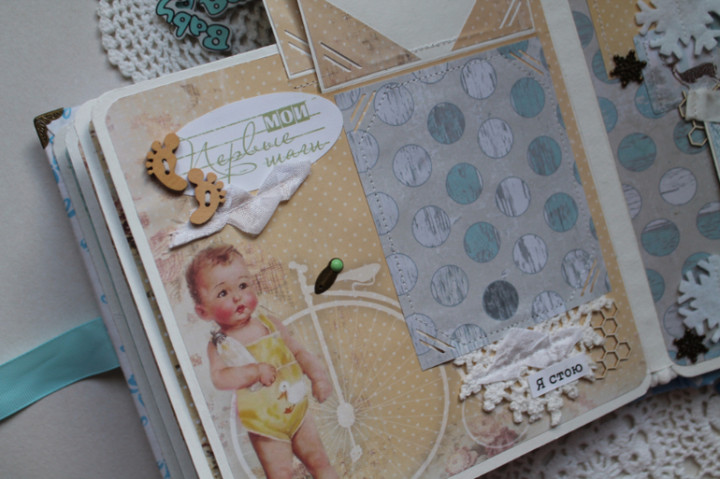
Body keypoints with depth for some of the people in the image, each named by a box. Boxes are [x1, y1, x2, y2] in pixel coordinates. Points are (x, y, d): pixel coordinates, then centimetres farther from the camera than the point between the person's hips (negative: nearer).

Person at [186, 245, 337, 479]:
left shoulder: (270, 324, 1)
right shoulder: (219, 344, -10)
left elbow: (298, 351, 7)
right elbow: (219, 377, -24)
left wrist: (318, 375, -8)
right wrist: (256, 371, -31)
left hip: (297, 410, 4)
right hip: (264, 424, -3)